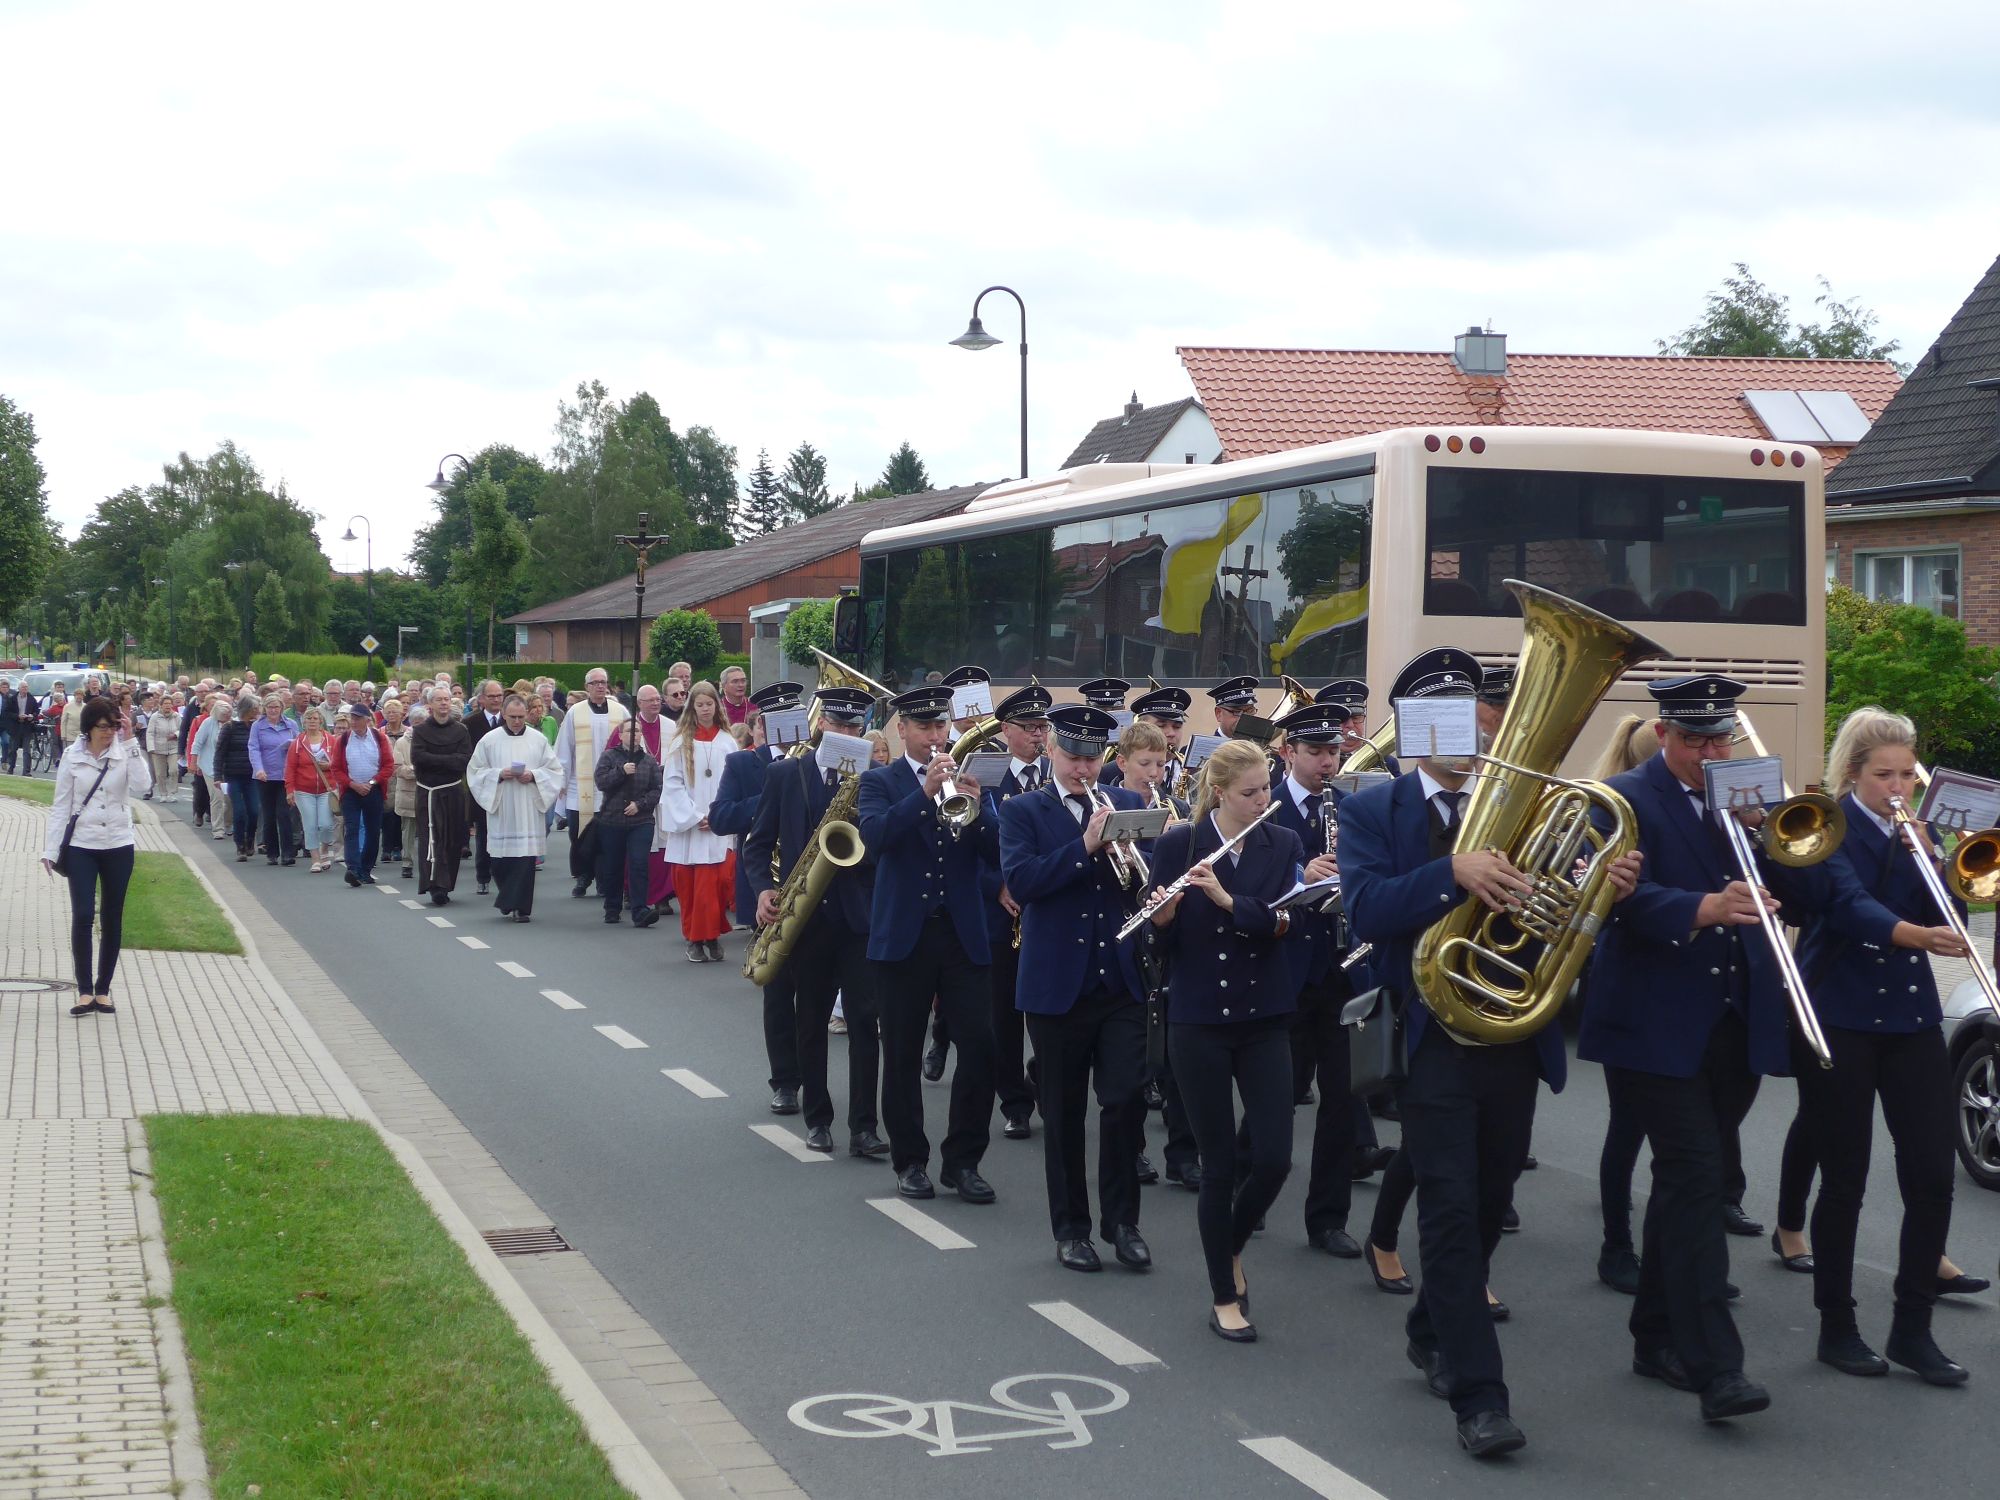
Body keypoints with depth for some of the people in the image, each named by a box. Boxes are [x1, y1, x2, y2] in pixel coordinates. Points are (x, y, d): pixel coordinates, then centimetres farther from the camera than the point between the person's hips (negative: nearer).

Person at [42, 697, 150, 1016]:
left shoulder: (126, 752, -1)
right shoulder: (72, 757, -1)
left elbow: (142, 786, -18)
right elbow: (60, 805, 1)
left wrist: (129, 742, -19)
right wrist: (50, 850, -3)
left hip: (118, 846, 1)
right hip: (82, 846, -1)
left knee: (112, 919, 7)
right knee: (82, 916, -10)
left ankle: (102, 990, 17)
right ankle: (85, 991, -3)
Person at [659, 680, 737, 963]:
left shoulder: (728, 743, 7)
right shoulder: (681, 743, 4)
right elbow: (673, 784, -2)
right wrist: (695, 817, -10)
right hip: (687, 826, 0)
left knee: (717, 884, -6)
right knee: (689, 884, 0)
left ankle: (713, 937, 5)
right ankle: (694, 940, 8)